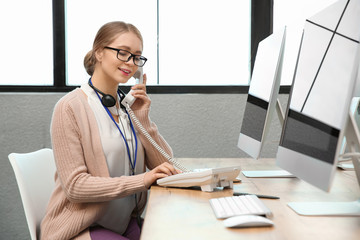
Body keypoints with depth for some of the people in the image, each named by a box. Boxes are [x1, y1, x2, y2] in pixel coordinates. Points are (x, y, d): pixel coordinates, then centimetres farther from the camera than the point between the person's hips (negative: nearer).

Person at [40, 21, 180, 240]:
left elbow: (165, 165, 5)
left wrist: (142, 118, -8)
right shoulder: (70, 107, -11)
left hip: (126, 222, 6)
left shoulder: (128, 105, 8)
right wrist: (141, 180, -22)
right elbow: (75, 186, -17)